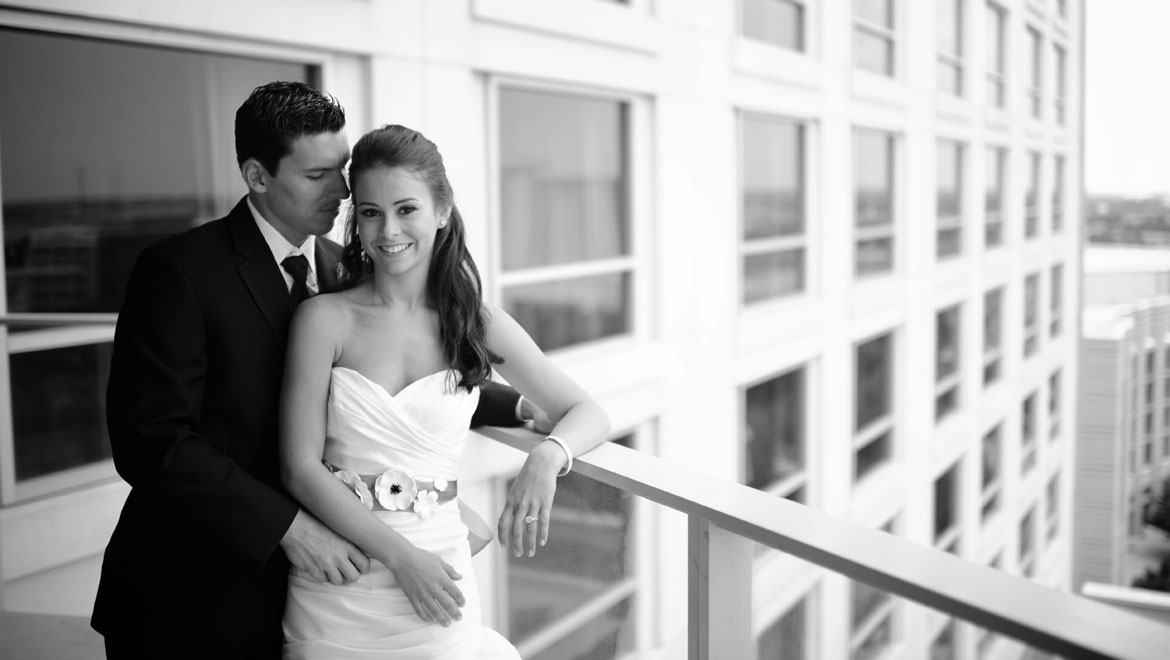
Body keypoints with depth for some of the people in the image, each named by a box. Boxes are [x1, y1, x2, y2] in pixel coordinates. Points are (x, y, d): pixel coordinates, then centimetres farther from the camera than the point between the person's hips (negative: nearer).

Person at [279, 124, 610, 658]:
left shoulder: (479, 324, 0)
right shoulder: (323, 320, -5)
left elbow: (588, 413, 5)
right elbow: (300, 467, -8)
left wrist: (546, 458, -17)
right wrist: (401, 555, -16)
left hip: (437, 584, 1)